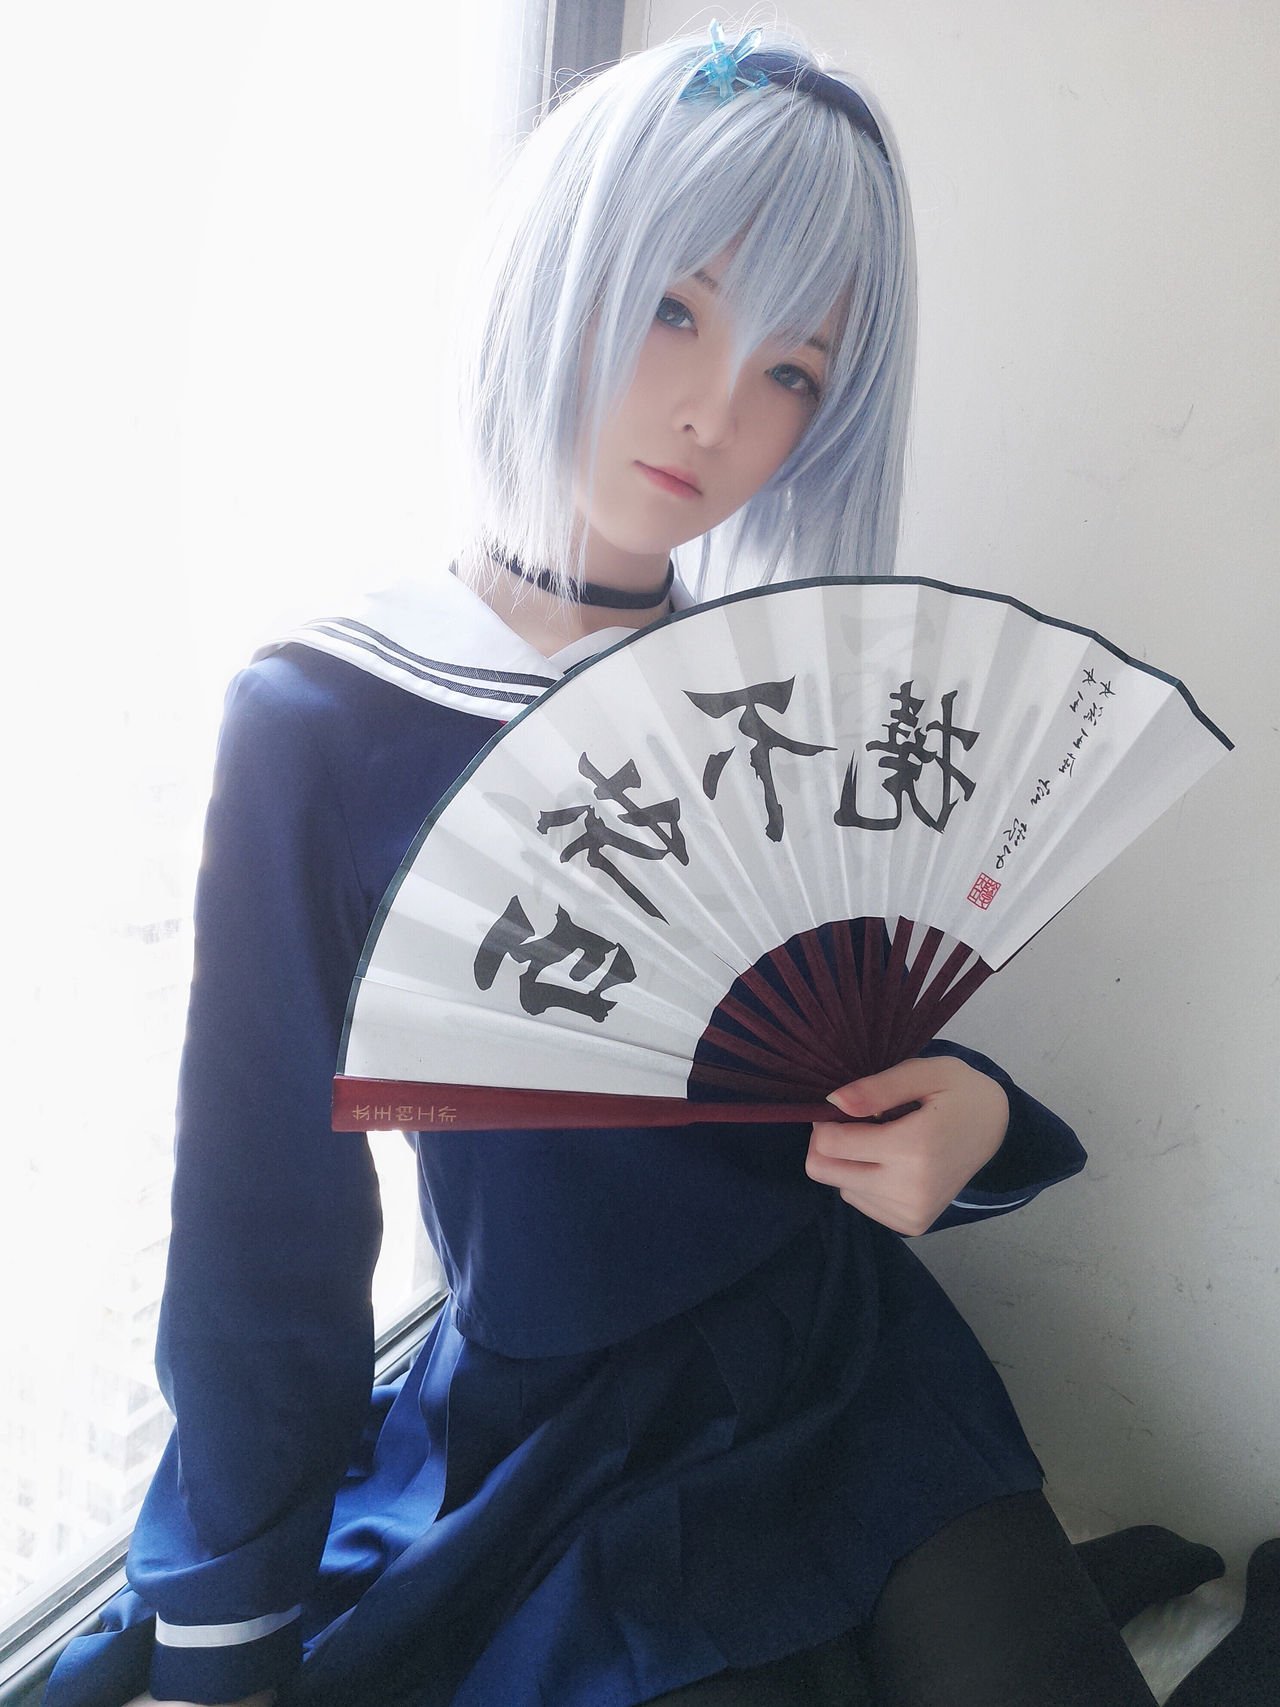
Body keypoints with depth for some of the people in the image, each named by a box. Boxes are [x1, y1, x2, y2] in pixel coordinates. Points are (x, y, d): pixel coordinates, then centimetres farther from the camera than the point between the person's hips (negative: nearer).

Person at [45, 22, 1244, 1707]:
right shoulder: (322, 729, -11)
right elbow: (263, 1237, -6)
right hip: (559, 1437, -3)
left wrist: (965, 1124, -16)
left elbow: (865, 1060, 8)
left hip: (851, 1367, 3)